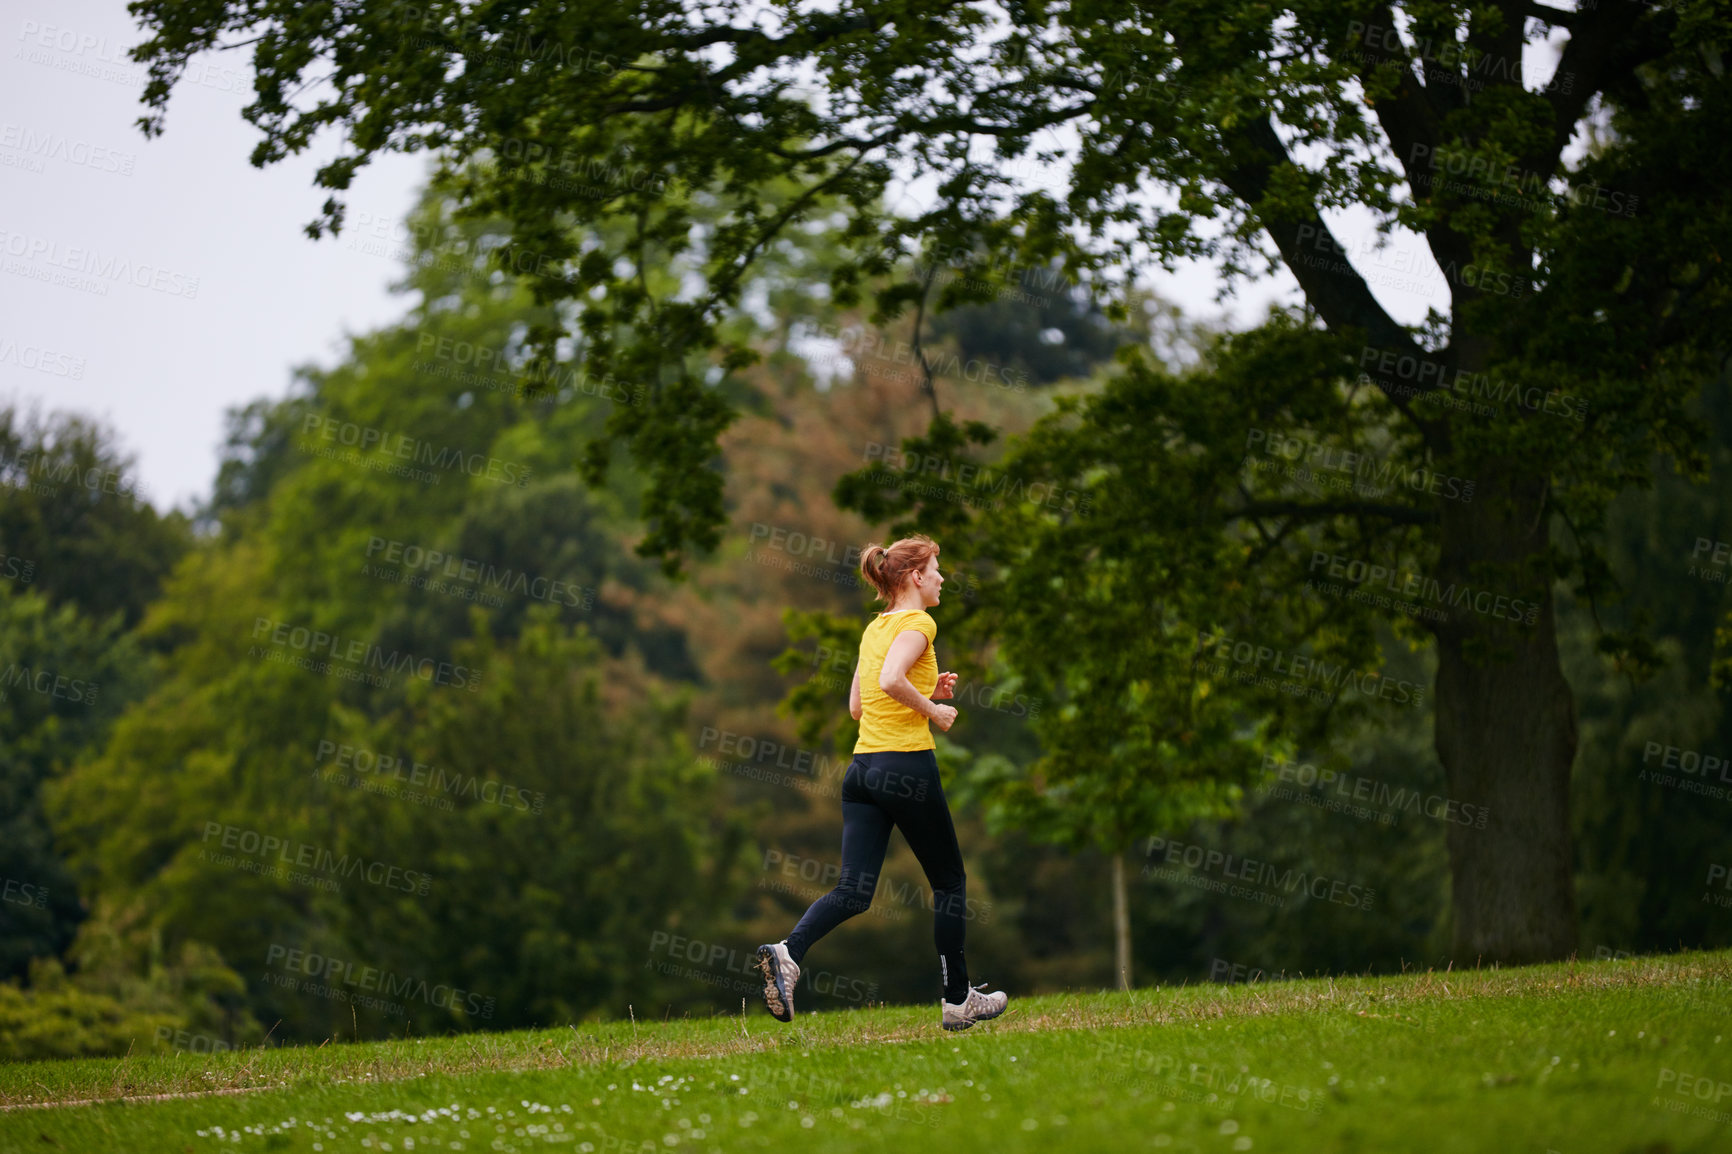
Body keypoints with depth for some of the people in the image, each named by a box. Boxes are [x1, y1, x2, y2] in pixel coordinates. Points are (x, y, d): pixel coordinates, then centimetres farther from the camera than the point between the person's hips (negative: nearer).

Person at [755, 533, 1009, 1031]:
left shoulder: (875, 627, 17)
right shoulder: (917, 623, -8)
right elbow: (891, 680, -25)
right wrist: (932, 708, -10)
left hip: (863, 766, 7)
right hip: (907, 765, -7)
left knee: (853, 891, -2)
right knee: (949, 882, 10)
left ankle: (787, 953, -26)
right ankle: (958, 1000, 17)